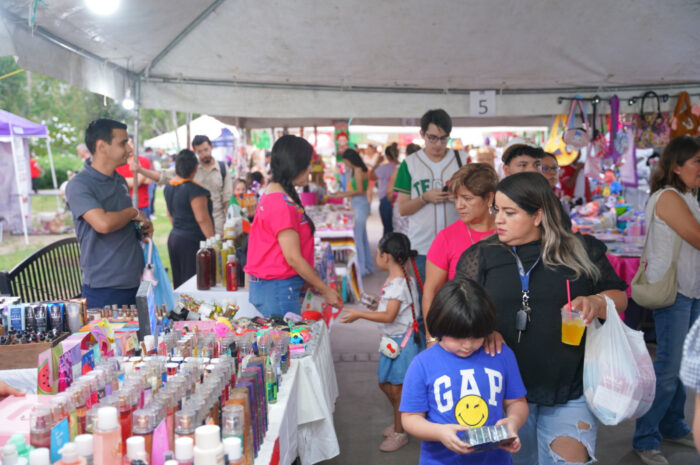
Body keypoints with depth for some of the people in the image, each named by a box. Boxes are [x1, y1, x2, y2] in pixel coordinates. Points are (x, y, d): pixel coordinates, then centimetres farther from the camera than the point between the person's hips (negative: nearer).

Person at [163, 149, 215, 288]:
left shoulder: (169, 187, 9)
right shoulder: (194, 189, -17)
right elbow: (202, 219, -19)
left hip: (174, 237, 9)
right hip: (192, 241, -8)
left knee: (178, 283, 13)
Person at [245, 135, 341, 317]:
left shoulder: (273, 196, 11)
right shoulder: (281, 205, -19)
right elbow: (293, 258, -19)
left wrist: (312, 284, 15)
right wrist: (326, 290, -10)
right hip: (278, 289, -10)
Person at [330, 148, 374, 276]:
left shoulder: (358, 170, -12)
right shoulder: (357, 170, 15)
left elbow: (360, 191, -16)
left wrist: (343, 195, -12)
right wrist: (342, 193, 18)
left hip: (360, 205, -10)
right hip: (359, 205, 10)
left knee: (357, 236, -6)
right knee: (362, 236, 15)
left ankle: (361, 268, -1)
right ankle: (367, 266, 23)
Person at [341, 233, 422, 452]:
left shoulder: (399, 283, -24)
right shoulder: (394, 279, 6)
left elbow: (389, 316, -28)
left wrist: (359, 314, -25)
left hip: (402, 340, -10)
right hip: (391, 339, 10)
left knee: (397, 387, 2)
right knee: (385, 382, 19)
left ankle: (399, 433, 18)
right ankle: (400, 420, 39)